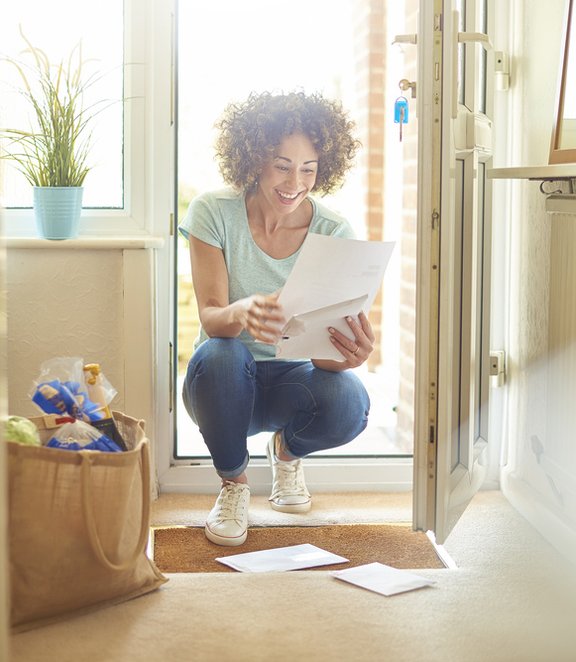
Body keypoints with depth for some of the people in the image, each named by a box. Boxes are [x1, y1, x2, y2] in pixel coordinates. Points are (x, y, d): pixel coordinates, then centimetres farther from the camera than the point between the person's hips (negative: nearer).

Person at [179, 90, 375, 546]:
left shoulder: (334, 233, -11)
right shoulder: (213, 213, -14)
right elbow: (210, 316, -24)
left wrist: (349, 353, -45)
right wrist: (242, 313, -49)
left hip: (292, 380, 1)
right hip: (225, 385, -1)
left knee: (349, 406, -33)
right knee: (220, 355, -36)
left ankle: (288, 450, 8)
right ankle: (233, 483, -6)